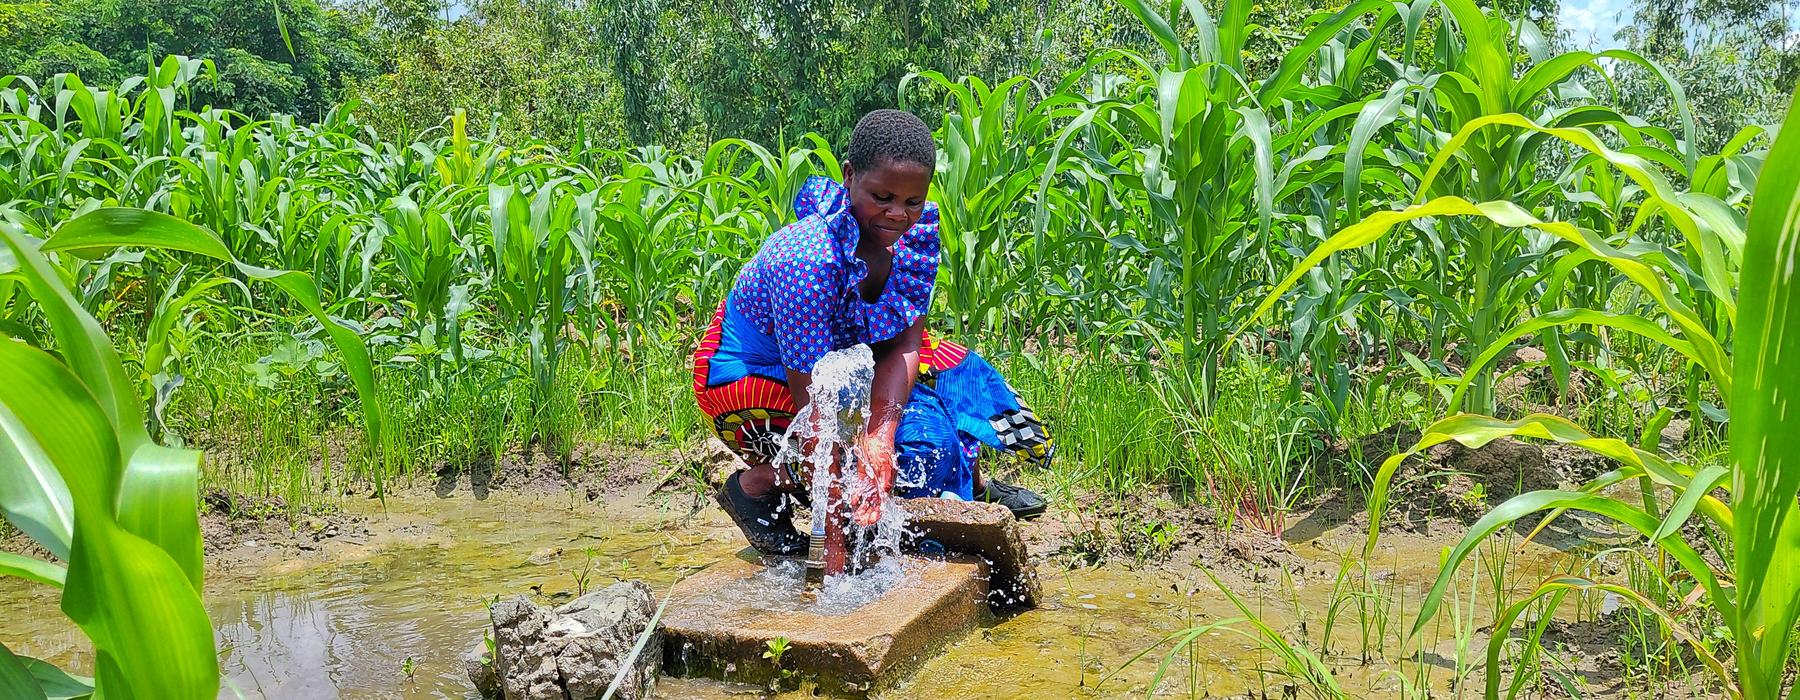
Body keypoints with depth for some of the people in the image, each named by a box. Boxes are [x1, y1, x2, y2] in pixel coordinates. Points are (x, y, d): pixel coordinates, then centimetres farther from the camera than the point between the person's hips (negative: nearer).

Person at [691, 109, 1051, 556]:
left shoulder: (915, 232, -15)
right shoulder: (808, 262, -36)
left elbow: (903, 344, -17)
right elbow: (812, 393, -35)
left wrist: (880, 438, -32)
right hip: (748, 378, -7)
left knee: (954, 368, 1)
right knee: (920, 432, -22)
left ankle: (975, 487, 24)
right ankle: (755, 485, -10)